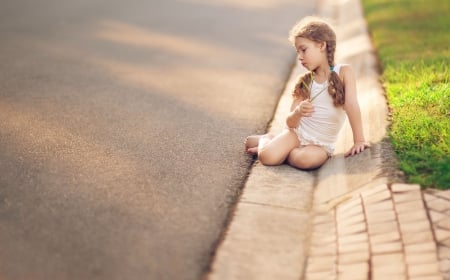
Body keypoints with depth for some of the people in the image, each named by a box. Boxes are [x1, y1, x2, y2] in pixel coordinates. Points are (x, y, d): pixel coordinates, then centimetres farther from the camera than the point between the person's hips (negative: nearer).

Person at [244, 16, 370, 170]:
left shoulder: (343, 72, -6)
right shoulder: (305, 82, 3)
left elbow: (351, 105, -17)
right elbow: (290, 123, 0)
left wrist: (359, 140, -24)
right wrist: (298, 112, -23)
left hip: (321, 145, -2)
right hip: (297, 133, 2)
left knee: (306, 159, -37)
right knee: (267, 157, -26)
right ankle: (266, 140, 9)